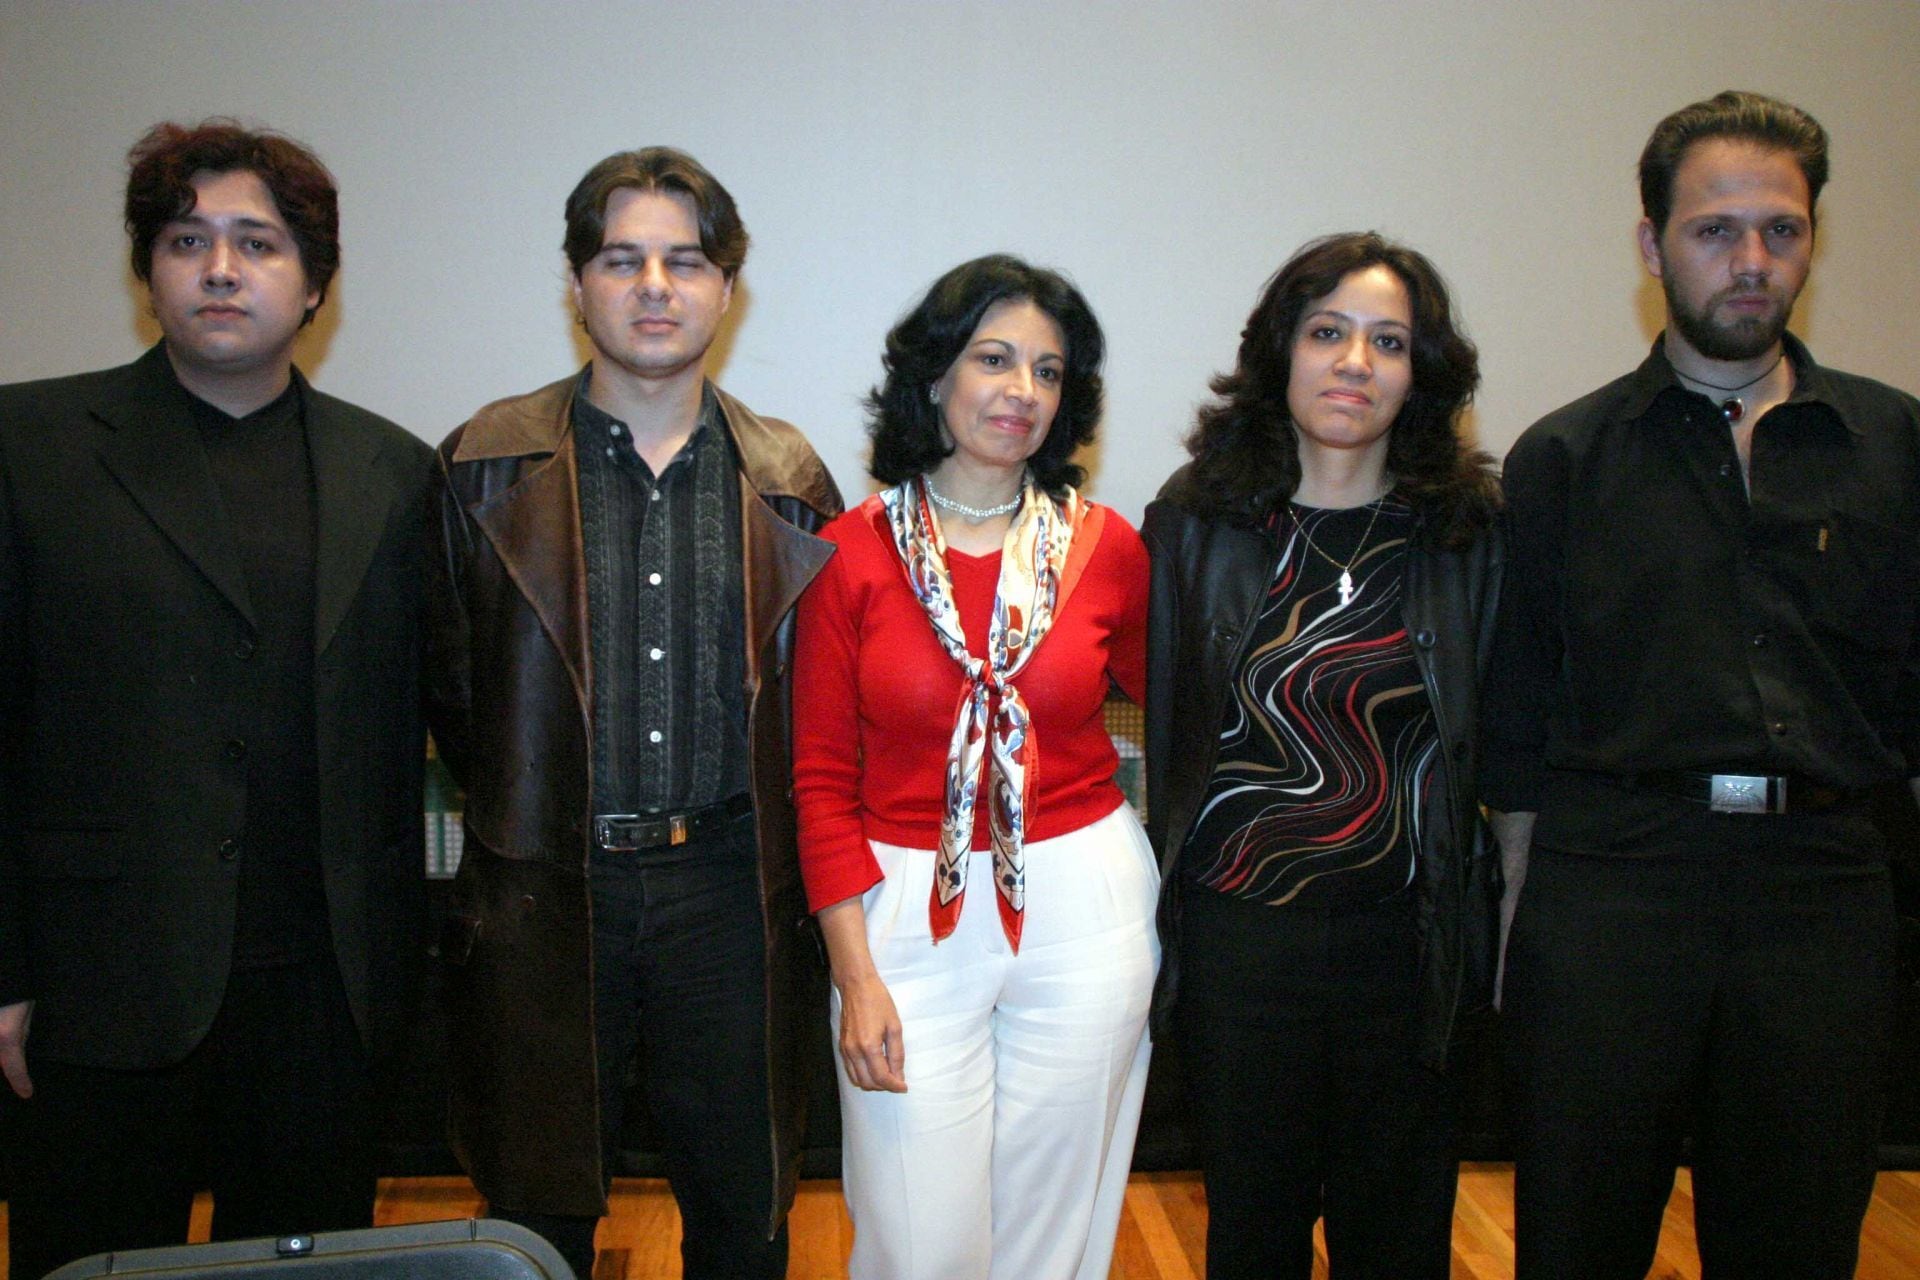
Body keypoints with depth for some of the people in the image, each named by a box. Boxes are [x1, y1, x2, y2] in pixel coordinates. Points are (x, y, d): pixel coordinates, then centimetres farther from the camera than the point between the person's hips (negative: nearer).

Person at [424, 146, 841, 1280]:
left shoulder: (787, 478, 4)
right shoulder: (488, 464, -1)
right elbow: (447, 678, 4)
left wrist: (760, 842, 3)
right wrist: (522, 805, 5)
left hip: (728, 889, 1)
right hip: (542, 893, -1)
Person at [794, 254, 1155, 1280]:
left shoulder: (1105, 546, 1)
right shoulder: (851, 552, -3)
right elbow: (821, 778, -1)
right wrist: (856, 975, -6)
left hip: (1082, 907, 2)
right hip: (909, 914, -1)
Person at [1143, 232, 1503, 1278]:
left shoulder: (1467, 534, 1)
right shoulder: (1193, 526, -1)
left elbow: (1492, 740, 5)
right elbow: (1159, 730, 1)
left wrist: (1471, 925, -1)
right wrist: (1152, 926, 0)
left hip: (1404, 938, 1)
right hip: (1236, 939, 0)